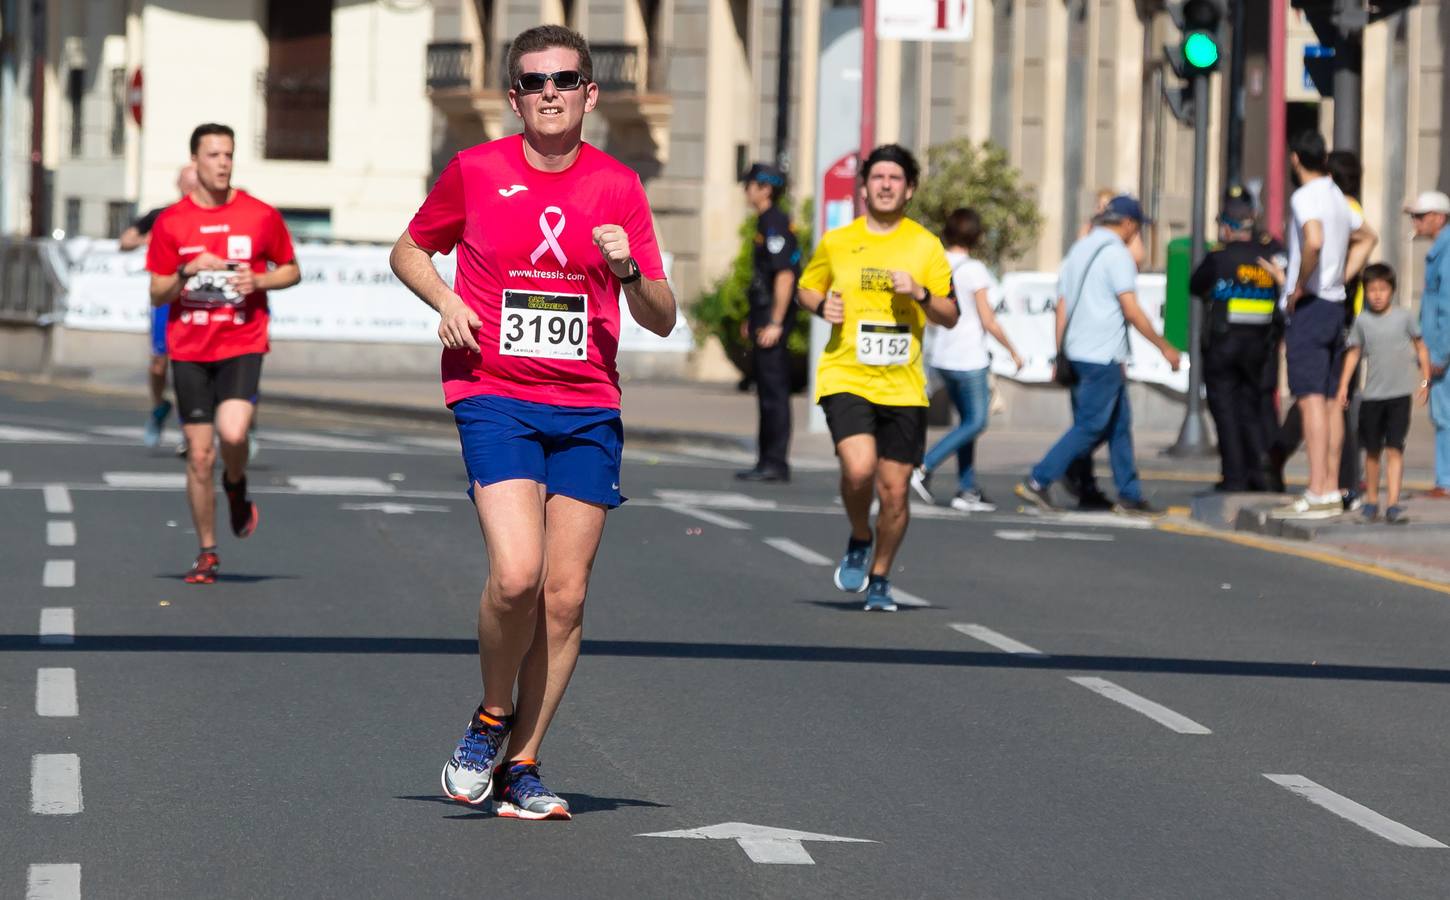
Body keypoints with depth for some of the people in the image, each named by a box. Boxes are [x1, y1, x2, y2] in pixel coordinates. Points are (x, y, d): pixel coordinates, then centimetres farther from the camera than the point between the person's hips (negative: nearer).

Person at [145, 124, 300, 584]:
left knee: (232, 432, -24)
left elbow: (292, 270, 12)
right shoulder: (171, 222, 2)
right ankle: (207, 552, 16)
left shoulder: (261, 216, 1)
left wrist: (259, 280, -8)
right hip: (189, 350, 1)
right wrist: (187, 273, -14)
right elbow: (157, 294, 6)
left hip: (242, 346, -1)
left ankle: (236, 486, 11)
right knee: (200, 455, 1)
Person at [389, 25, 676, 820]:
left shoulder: (618, 186, 5)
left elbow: (662, 320, 7)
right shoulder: (474, 172, 1)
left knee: (565, 595, 0)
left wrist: (628, 272, -13)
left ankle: (521, 766, 13)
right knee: (515, 574, -20)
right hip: (493, 397, -2)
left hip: (587, 408, 3)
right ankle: (491, 717, 7)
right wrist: (445, 300, -2)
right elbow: (409, 251, 17)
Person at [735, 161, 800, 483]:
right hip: (765, 316, 11)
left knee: (774, 391, -8)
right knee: (768, 392, 12)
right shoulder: (767, 222, 17)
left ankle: (775, 463, -7)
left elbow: (785, 275, -21)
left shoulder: (775, 224, -14)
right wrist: (755, 320, 25)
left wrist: (775, 323, -23)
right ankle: (769, 461, 17)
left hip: (772, 318, -11)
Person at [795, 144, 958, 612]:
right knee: (859, 468, -24)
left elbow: (950, 316, 7)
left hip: (903, 385, 1)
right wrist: (822, 305, -2)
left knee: (894, 491, 2)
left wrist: (920, 295, -13)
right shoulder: (836, 242, 5)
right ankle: (859, 541, 7)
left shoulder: (925, 246, 5)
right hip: (845, 377, -1)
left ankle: (879, 579, 25)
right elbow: (806, 288, 21)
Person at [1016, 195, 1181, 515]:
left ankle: (1129, 495, 15)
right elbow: (1131, 311, -15)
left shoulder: (1077, 251, 15)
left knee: (1119, 423, 14)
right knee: (1090, 426, -7)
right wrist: (1164, 347, -7)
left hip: (1077, 353, 9)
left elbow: (1062, 307, 15)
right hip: (1103, 356, -9)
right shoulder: (1117, 254, -11)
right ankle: (1038, 481, -11)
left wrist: (1060, 357, 17)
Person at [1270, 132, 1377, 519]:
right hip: (1336, 303, 9)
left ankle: (1317, 494, -18)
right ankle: (1332, 490, 13)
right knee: (1331, 399, 11)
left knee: (1310, 398, -12)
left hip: (1309, 306, -9)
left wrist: (1300, 286, -19)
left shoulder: (1305, 198, -13)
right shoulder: (1337, 197, 14)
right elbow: (1367, 238, 31)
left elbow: (1314, 242, -33)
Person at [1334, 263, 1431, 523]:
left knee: (1394, 449, -9)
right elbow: (1354, 353, 11)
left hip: (1399, 394, -2)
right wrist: (1343, 387, 6)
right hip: (1371, 395, 2)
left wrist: (1425, 380, 6)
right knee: (1372, 451, 10)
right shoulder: (1362, 320, 3)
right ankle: (1371, 500, 24)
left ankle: (1393, 503, -13)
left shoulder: (1403, 317, 0)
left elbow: (1420, 347, 10)